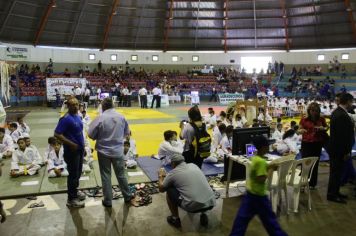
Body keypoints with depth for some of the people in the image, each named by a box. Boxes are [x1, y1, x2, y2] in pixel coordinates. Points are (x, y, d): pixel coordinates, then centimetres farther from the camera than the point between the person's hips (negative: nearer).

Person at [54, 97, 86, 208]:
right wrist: (71, 144, -25)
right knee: (73, 174, 1)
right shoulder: (66, 119, -19)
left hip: (79, 149, 8)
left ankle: (74, 191, 39)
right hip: (71, 151, -8)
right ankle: (71, 199, 14)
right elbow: (57, 134, -23)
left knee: (78, 173, 20)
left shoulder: (77, 116, 7)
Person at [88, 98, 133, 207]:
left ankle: (108, 201, 18)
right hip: (118, 151, 3)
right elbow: (127, 133, 6)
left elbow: (91, 134, -9)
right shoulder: (121, 117, -6)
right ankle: (127, 196, 30)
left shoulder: (100, 118, -16)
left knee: (106, 176, 10)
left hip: (104, 151, -3)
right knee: (121, 174, 17)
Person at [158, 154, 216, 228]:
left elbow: (161, 189, 19)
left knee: (169, 191, 17)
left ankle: (175, 219, 23)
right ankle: (203, 215, 22)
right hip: (211, 203, 5)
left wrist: (161, 176, 38)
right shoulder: (193, 165, 19)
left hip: (193, 206, -5)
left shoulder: (173, 172, 5)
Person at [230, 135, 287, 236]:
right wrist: (271, 170, -15)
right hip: (258, 194, -8)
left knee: (243, 216, 12)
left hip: (250, 192, 8)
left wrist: (268, 167, 2)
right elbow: (261, 179, -26)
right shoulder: (261, 161, -23)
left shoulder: (254, 158, 5)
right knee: (269, 217, 10)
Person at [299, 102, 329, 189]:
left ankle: (312, 183, 23)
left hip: (317, 144, 2)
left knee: (315, 164, 9)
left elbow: (327, 127, 16)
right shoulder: (304, 119, -4)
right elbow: (299, 130, 4)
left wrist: (323, 128, -7)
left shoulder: (321, 119, 1)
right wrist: (302, 131, -19)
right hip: (306, 143, -2)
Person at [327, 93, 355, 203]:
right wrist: (347, 151, -18)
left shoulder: (336, 112, 9)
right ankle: (332, 195, 11)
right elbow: (344, 135, -23)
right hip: (339, 149, -10)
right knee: (336, 172, 0)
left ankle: (335, 192, 29)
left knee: (336, 171, 18)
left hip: (335, 147, 10)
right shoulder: (342, 115, -23)